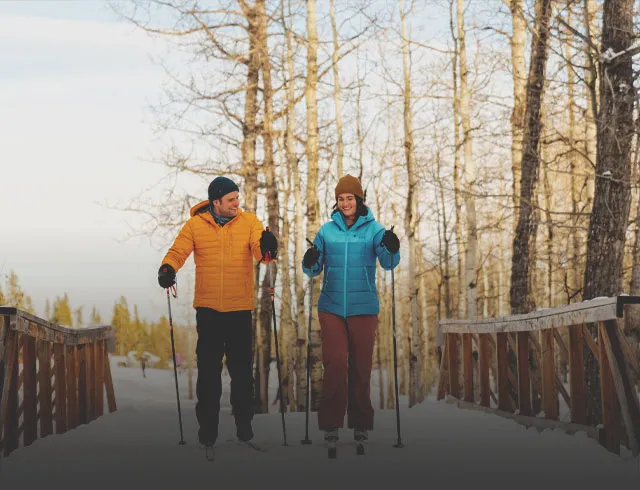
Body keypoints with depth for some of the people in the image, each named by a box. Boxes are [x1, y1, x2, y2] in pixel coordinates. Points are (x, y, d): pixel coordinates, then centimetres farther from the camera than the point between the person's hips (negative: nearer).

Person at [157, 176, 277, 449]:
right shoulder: (195, 224, 1)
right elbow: (178, 251, -6)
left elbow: (260, 251, -12)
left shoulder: (249, 221, 0)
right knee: (208, 368, 4)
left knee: (241, 368, 7)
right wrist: (167, 268, -27)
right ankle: (207, 423, 15)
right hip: (208, 309, 0)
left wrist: (267, 245, -37)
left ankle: (243, 421, 20)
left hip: (240, 308, 0)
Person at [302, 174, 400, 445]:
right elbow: (314, 269, 7)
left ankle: (360, 422, 15)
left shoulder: (373, 229, 1)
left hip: (363, 308, -1)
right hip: (331, 307, 1)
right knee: (335, 362, -8)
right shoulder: (327, 230, 7)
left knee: (361, 365, 3)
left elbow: (388, 263, -11)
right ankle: (331, 422, 1)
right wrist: (310, 263, -16)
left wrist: (392, 249, -33)